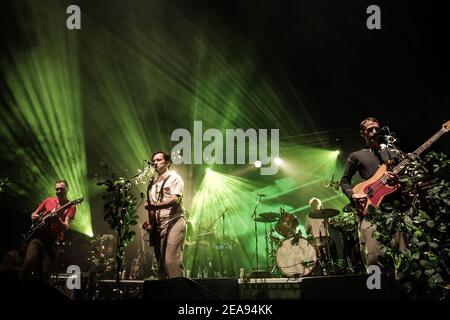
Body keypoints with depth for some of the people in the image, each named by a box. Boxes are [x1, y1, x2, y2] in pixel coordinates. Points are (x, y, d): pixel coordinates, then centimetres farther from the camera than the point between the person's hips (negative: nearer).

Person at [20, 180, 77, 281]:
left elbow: (66, 227, -7)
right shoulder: (48, 201, 14)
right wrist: (34, 217, -2)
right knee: (29, 262, -23)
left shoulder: (71, 207, 4)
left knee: (45, 274, -10)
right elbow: (34, 214, 23)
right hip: (38, 236, 1)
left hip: (53, 240, -1)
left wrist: (57, 219, -28)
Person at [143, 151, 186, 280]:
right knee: (161, 262, 3)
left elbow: (175, 199, -13)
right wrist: (150, 222, 5)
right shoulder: (153, 183, 23)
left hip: (174, 221, -7)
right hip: (159, 225, 7)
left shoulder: (174, 178, 2)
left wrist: (156, 206, -25)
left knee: (172, 260, -19)